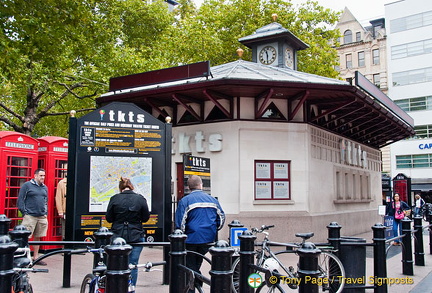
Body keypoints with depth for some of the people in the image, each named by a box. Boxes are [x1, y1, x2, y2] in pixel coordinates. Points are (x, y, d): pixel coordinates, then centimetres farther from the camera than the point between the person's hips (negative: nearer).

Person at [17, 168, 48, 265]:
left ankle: (36, 257, 20)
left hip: (42, 217, 6)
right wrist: (24, 213, -9)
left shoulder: (44, 187, 16)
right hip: (30, 216, -6)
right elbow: (20, 200, -5)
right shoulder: (27, 185, -3)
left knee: (37, 237, 12)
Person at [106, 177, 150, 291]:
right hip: (136, 237, 0)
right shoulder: (140, 199, -5)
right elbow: (146, 218, 1)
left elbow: (109, 218, 1)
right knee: (133, 265, 8)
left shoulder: (114, 199, -4)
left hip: (118, 236, 1)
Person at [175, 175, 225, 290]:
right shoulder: (212, 199, 6)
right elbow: (222, 217, 8)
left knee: (190, 268, 6)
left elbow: (180, 223, -12)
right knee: (197, 265, 20)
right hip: (208, 240, 5)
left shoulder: (185, 201, -8)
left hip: (192, 239, -4)